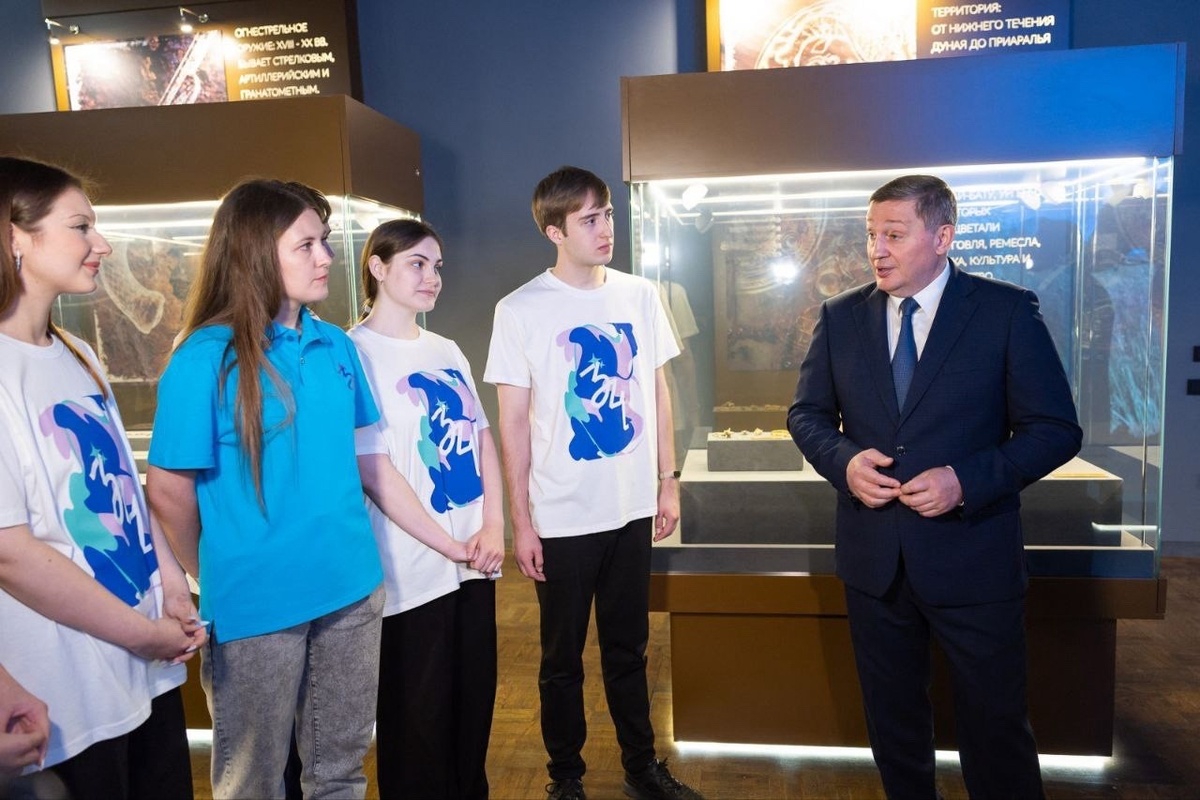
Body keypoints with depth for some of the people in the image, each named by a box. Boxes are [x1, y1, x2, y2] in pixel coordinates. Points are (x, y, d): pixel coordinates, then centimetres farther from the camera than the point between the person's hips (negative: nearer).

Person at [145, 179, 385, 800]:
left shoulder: (336, 347, 3)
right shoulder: (206, 358, -14)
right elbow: (168, 490, -10)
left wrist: (350, 550, 12)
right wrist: (219, 576, 2)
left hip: (352, 591, 5)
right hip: (257, 606, -4)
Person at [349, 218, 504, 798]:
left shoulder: (445, 351, 10)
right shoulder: (356, 353, -11)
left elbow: (483, 440, 9)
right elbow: (373, 472, -16)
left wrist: (492, 528, -5)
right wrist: (450, 546, -13)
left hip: (474, 563, 6)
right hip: (413, 572, -6)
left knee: (474, 708, 18)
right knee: (418, 724, 10)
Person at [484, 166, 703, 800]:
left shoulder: (639, 296, 2)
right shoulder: (520, 310, -9)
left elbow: (657, 392, 9)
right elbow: (513, 422, -7)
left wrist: (668, 482, 7)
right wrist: (521, 521, -7)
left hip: (633, 510, 3)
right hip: (561, 520, -3)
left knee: (629, 650, 18)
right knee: (563, 659, 13)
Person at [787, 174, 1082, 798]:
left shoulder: (1008, 311, -7)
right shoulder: (841, 316, 2)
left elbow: (1055, 429, -6)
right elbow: (807, 413, 9)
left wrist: (967, 481, -20)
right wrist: (843, 460, -12)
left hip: (973, 557, -3)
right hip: (873, 557, 3)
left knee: (995, 726, 12)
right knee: (892, 722, 19)